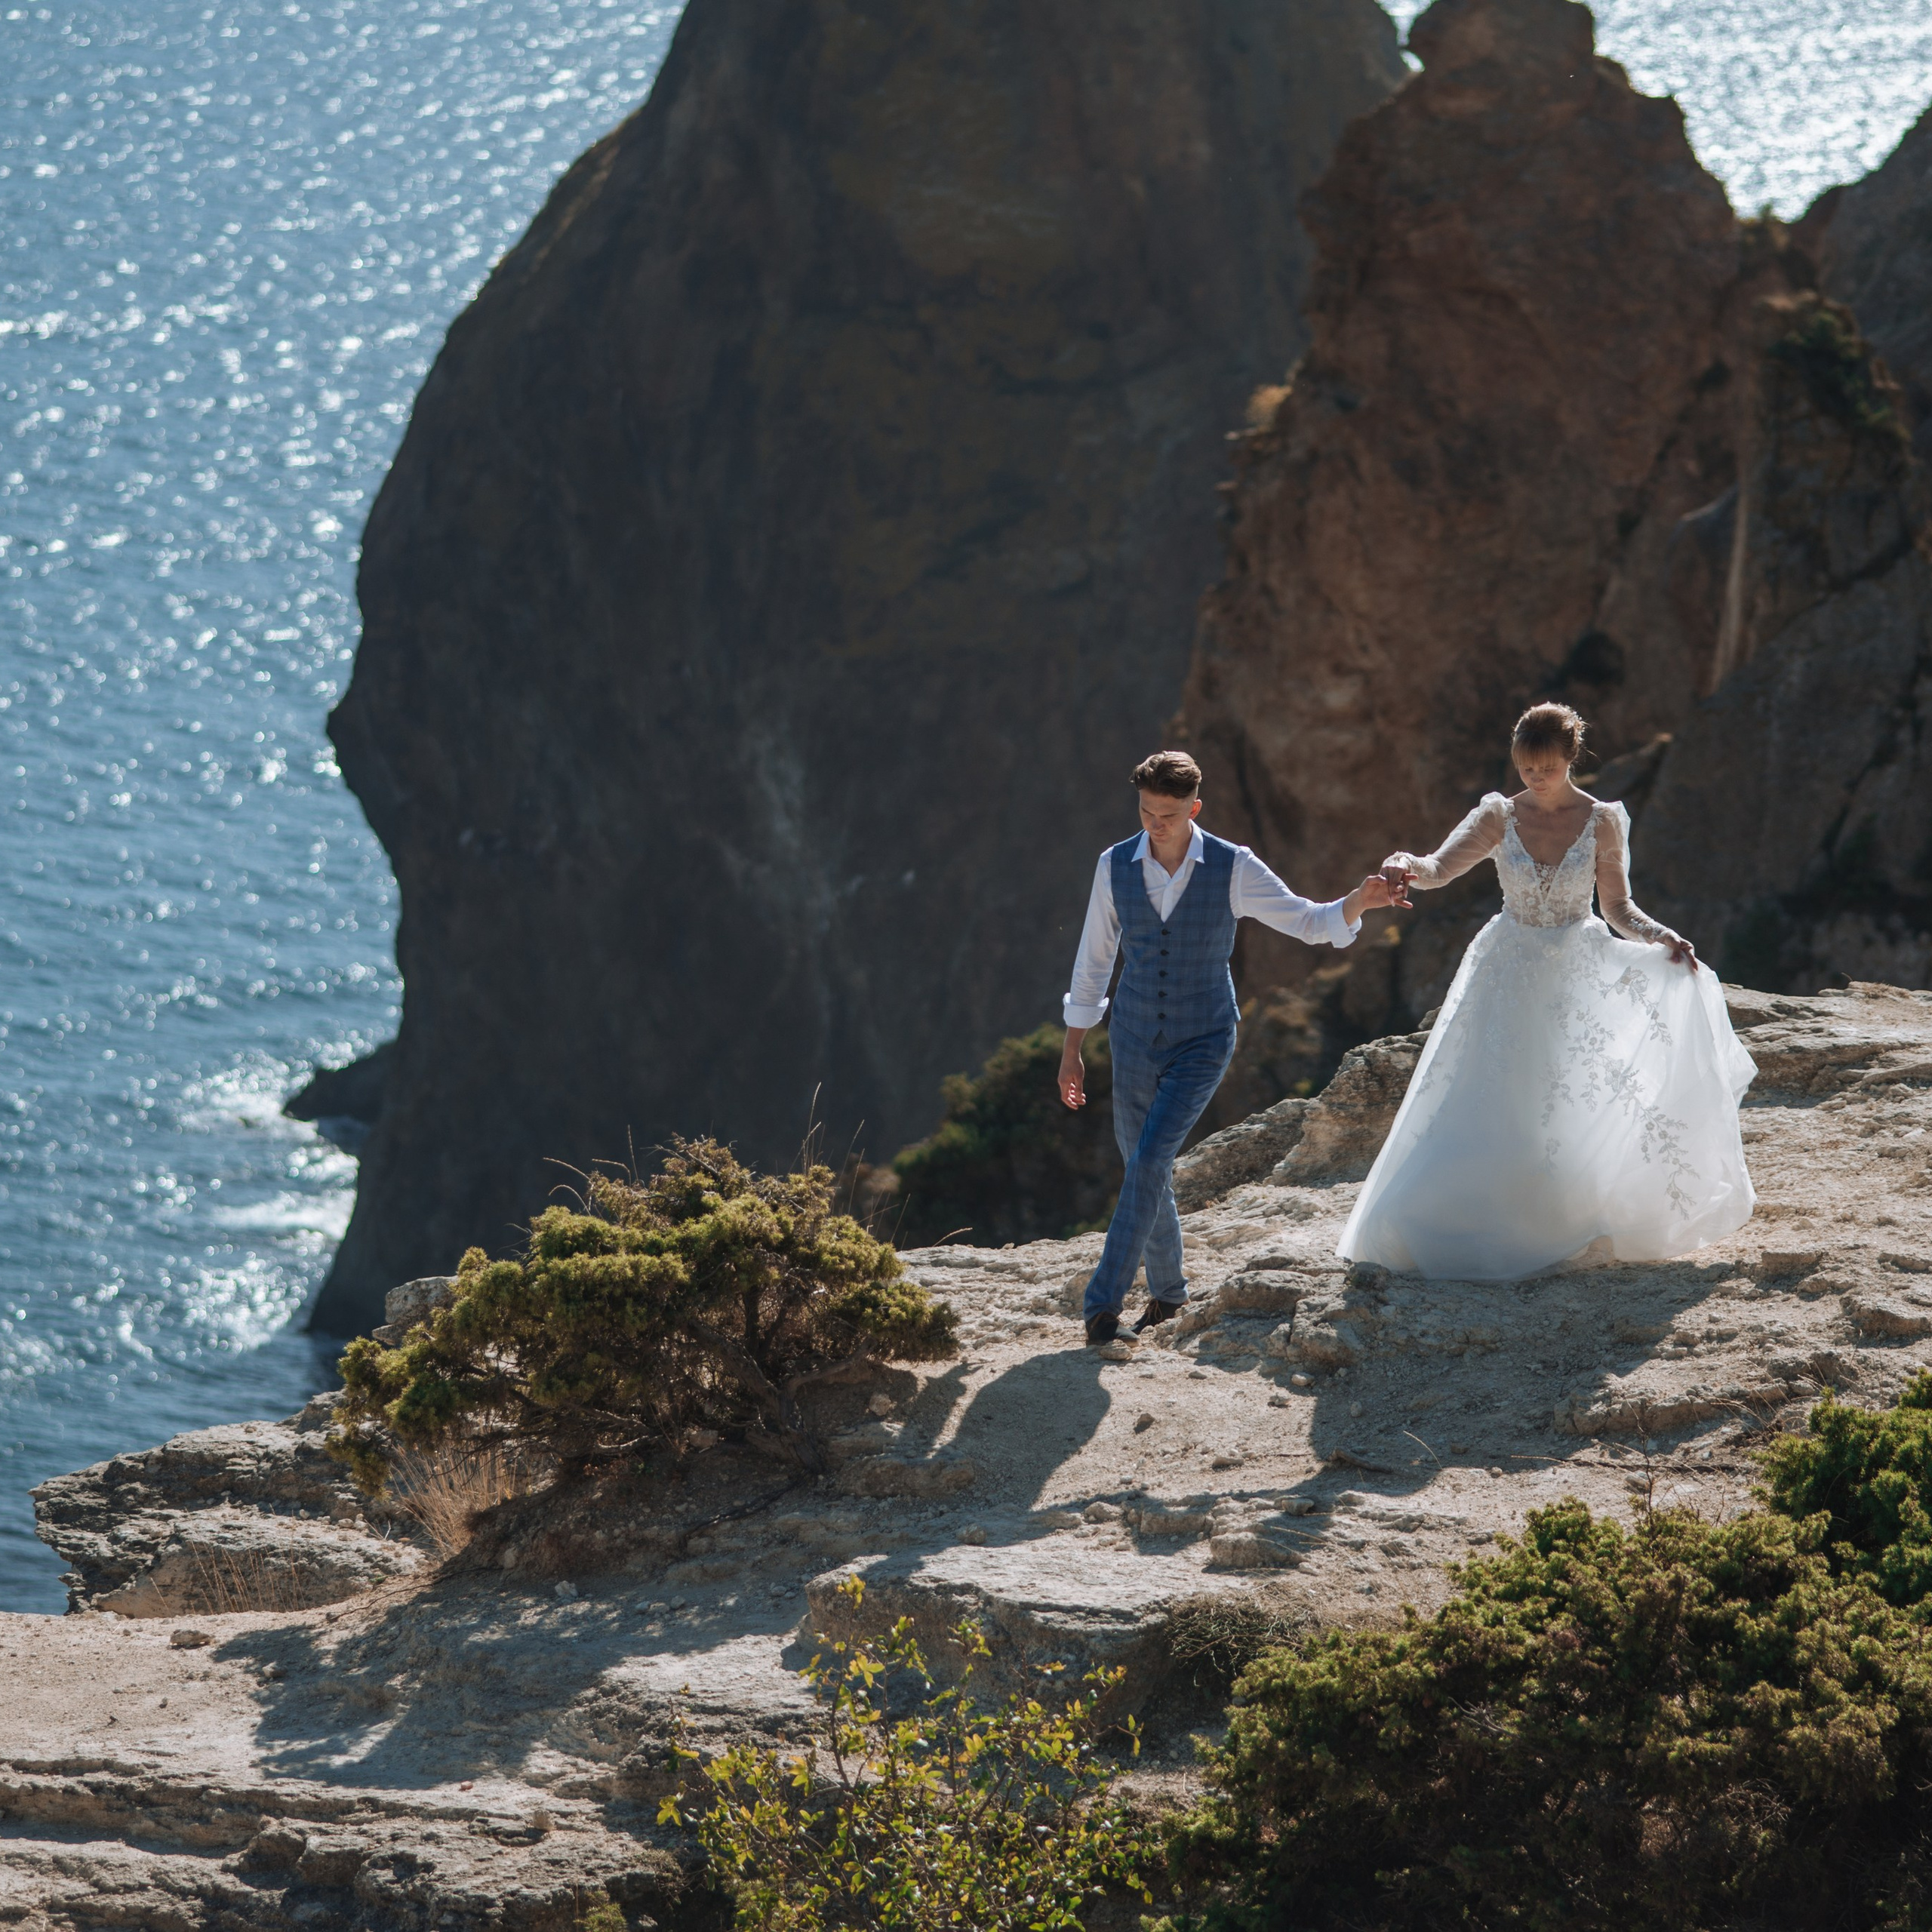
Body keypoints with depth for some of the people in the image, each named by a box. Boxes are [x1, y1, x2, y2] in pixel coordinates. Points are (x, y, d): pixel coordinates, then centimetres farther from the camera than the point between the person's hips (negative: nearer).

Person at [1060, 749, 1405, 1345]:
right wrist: (1071, 1051, 6)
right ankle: (1167, 1289, 38)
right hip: (1136, 1042, 3)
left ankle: (1106, 1299, -11)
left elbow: (1309, 922, -11)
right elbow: (1093, 960, 2)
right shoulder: (1115, 866, -7)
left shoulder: (1232, 868, -14)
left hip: (1203, 1046, -3)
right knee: (1144, 1168, 14)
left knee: (1149, 1162, -18)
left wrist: (1359, 901, -34)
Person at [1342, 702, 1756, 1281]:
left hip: (1578, 976, -1)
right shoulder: (1500, 817, -3)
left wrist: (1661, 937, -17)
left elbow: (1618, 910, 2)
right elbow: (1438, 870, -14)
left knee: (1587, 1106, -9)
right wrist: (1407, 867, -37)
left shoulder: (1602, 822, -4)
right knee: (1487, 1111, -2)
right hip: (1509, 977, 1)